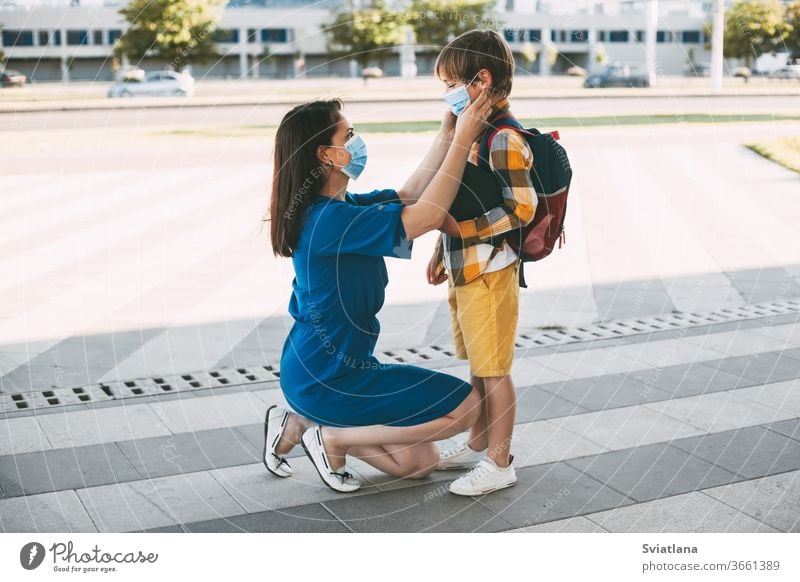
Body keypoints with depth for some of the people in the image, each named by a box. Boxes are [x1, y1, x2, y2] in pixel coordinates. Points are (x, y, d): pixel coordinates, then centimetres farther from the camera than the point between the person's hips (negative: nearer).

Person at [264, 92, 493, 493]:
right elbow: (426, 216, -25)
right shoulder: (328, 219, -25)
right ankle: (332, 437, -1)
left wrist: (447, 133, 4)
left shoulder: (339, 208, 4)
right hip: (325, 379, -9)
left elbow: (409, 196, 10)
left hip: (337, 366, 9)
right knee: (467, 404, -7)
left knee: (418, 463, 16)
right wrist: (462, 139, -20)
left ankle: (300, 424, 15)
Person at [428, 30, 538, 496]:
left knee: (494, 369, 1)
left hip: (490, 272, -9)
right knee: (478, 366, 19)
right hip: (464, 269, 9)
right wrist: (443, 252, 21)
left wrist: (466, 228, -21)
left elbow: (522, 208, -22)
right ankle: (479, 444, 32)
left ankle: (499, 463, 12)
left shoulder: (504, 140, -17)